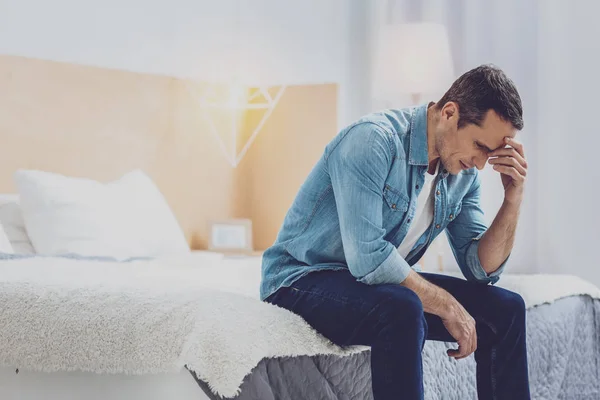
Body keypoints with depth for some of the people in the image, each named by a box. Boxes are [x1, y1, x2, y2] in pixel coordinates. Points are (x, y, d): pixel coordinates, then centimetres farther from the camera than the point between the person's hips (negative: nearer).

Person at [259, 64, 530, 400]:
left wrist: (514, 198, -13)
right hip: (305, 280, -7)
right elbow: (367, 259, -31)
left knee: (505, 308, -2)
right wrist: (447, 306, -21)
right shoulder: (373, 140, -25)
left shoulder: (464, 173, -1)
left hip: (385, 281, 8)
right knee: (402, 310, -36)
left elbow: (481, 269, 1)